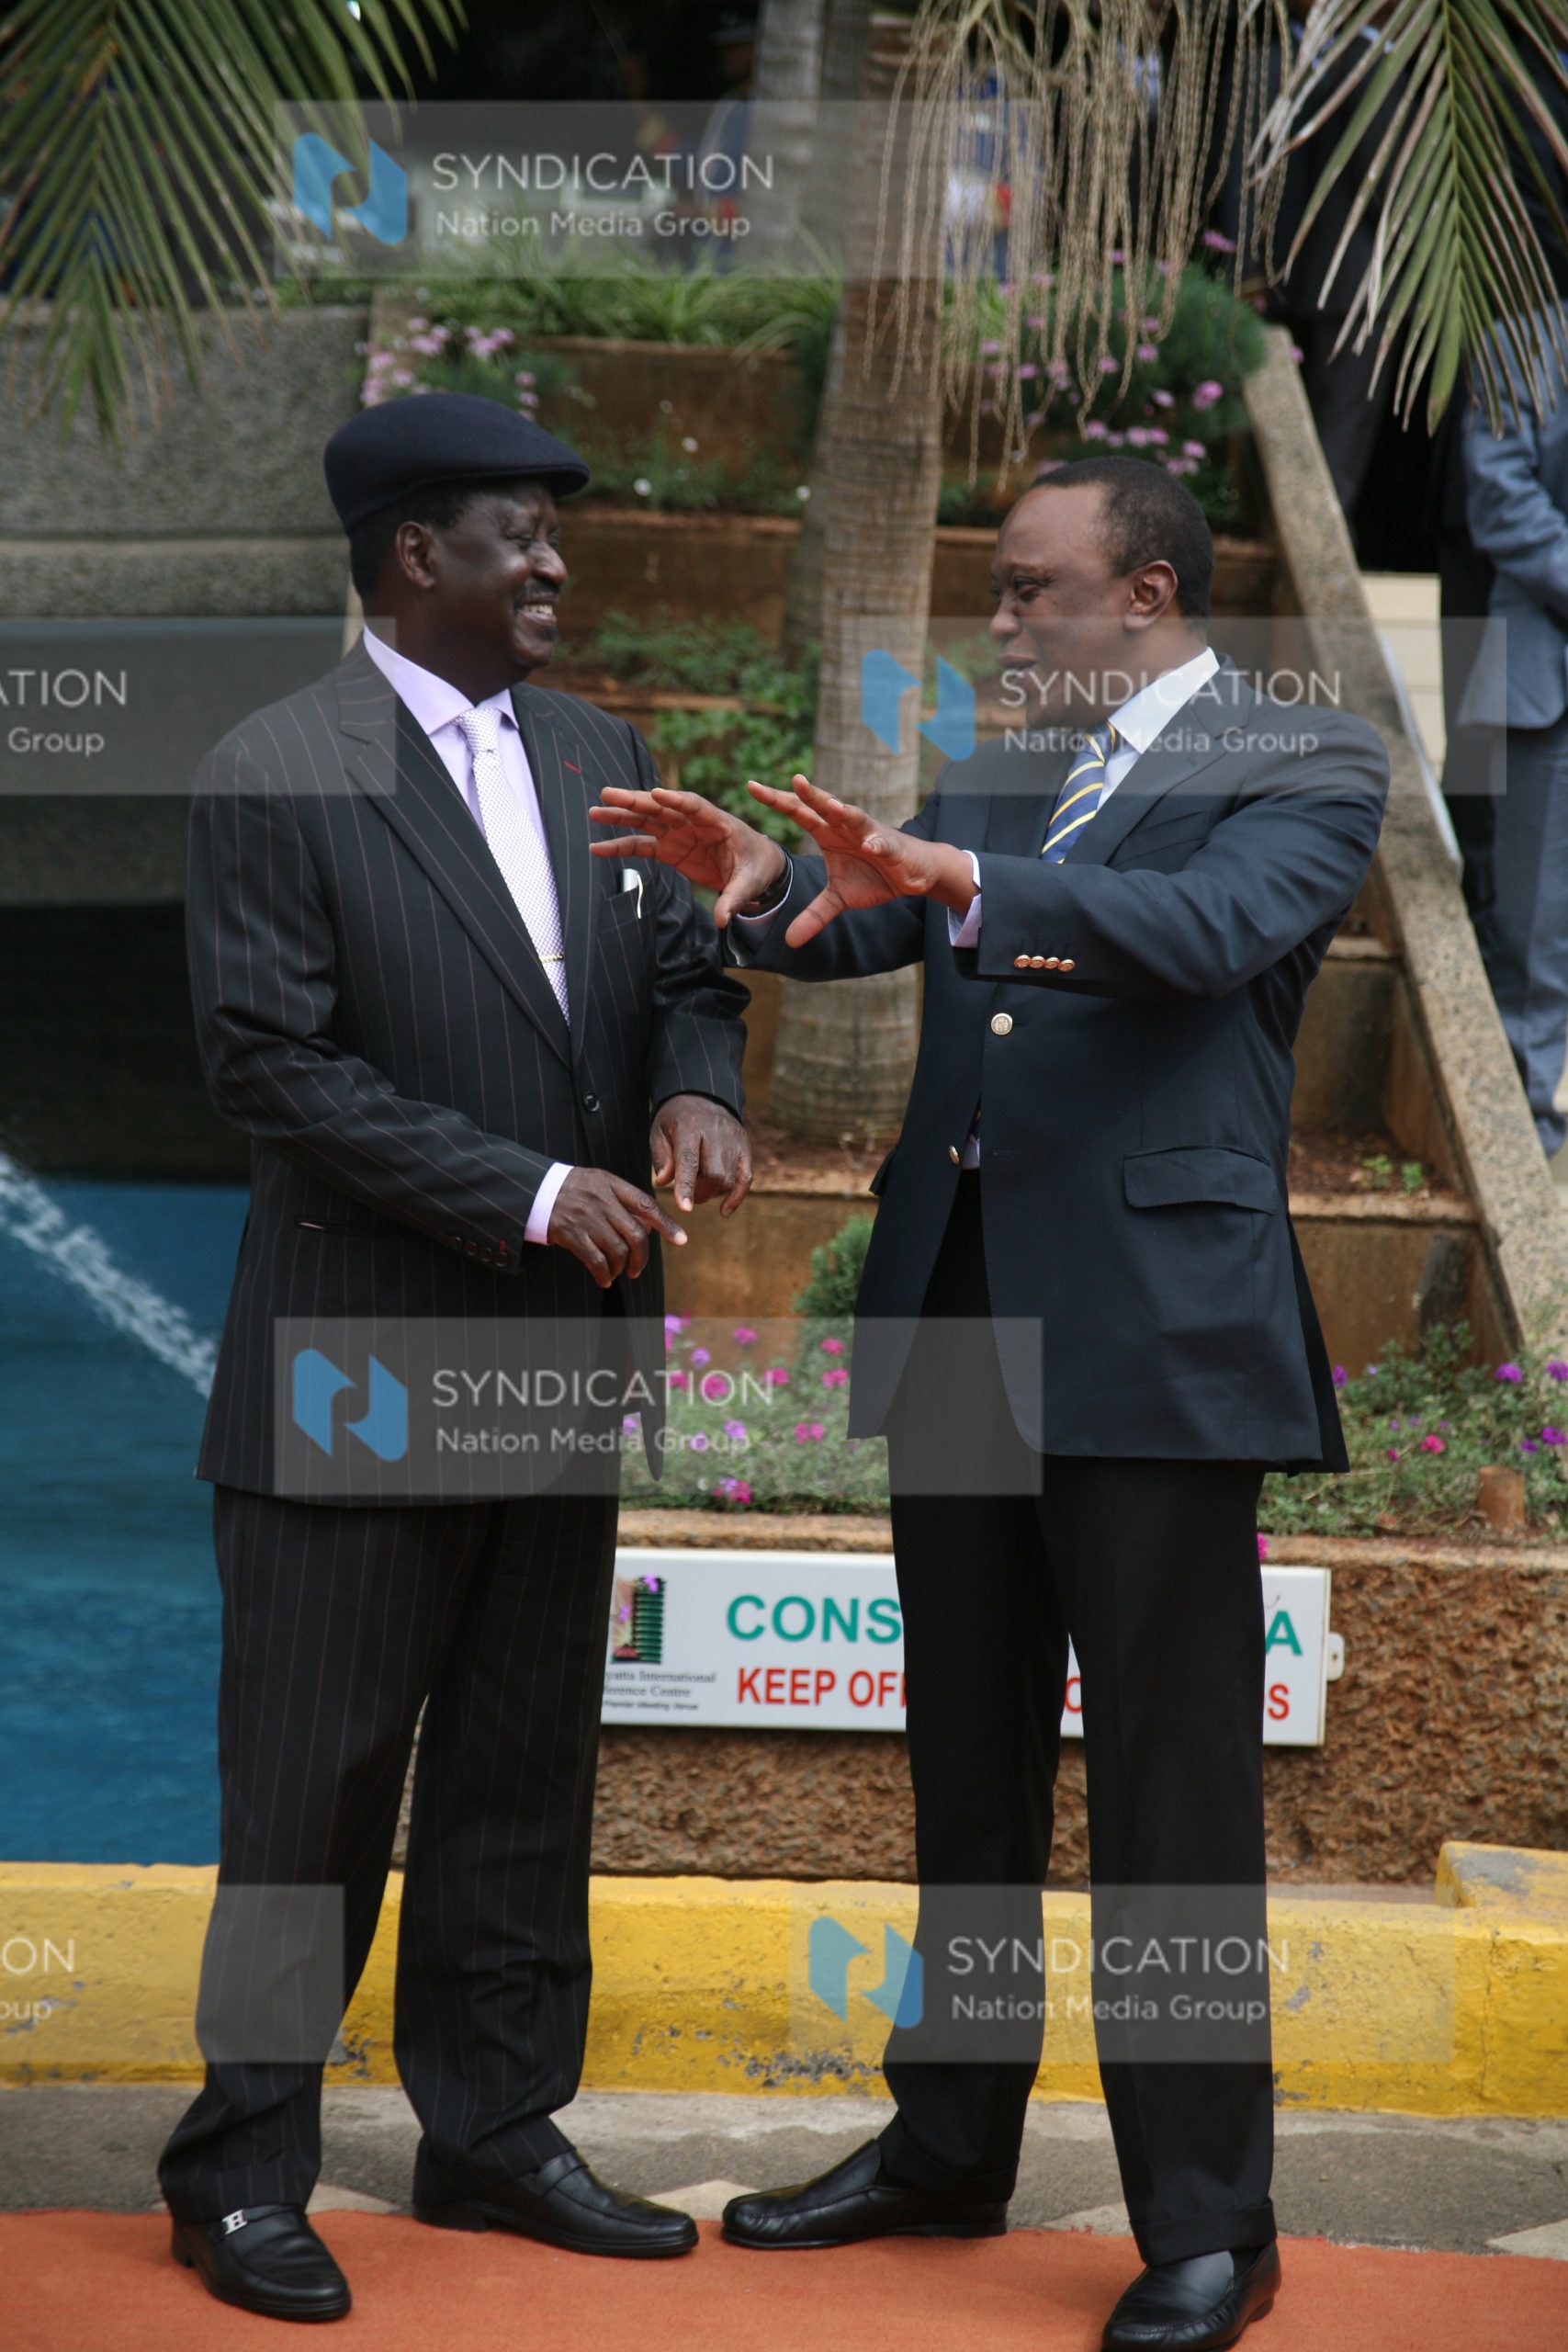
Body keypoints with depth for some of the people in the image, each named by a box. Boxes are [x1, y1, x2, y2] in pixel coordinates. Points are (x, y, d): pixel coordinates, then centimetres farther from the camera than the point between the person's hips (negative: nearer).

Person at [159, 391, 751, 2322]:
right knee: (313, 1788, 0)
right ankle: (244, 2171, 12)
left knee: (523, 1776, 14)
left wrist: (697, 1085, -9)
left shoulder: (597, 754, 10)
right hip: (363, 1357, -6)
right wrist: (528, 1196, -19)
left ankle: (494, 2130, 27)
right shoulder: (274, 779, -11)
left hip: (560, 1360, 7)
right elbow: (272, 1064, -15)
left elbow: (684, 970, 15)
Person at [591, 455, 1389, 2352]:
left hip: (1155, 1335, -7)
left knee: (1172, 1794, -2)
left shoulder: (1304, 767, -4)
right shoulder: (988, 777, 16)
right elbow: (864, 930, 4)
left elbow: (1214, 927, -23)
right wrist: (762, 886, -18)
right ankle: (947, 2149, 29)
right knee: (967, 1771, 16)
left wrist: (964, 880, -35)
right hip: (959, 1325, 7)